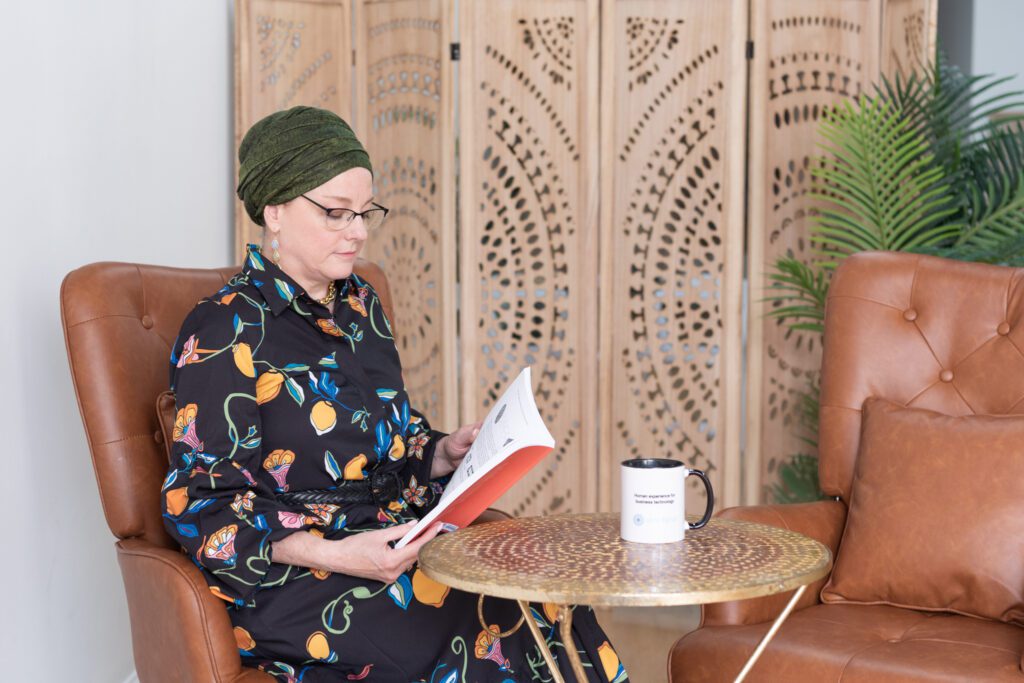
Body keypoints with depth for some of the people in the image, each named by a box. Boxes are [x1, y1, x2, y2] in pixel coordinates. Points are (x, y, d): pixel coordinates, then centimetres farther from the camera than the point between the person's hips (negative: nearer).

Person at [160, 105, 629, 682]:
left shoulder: (359, 304, 16)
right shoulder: (226, 332, -8)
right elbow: (201, 506, -12)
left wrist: (445, 452, 4)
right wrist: (333, 555, -23)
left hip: (397, 545, 7)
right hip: (288, 586, -7)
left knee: (554, 609, -22)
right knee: (501, 624, -30)